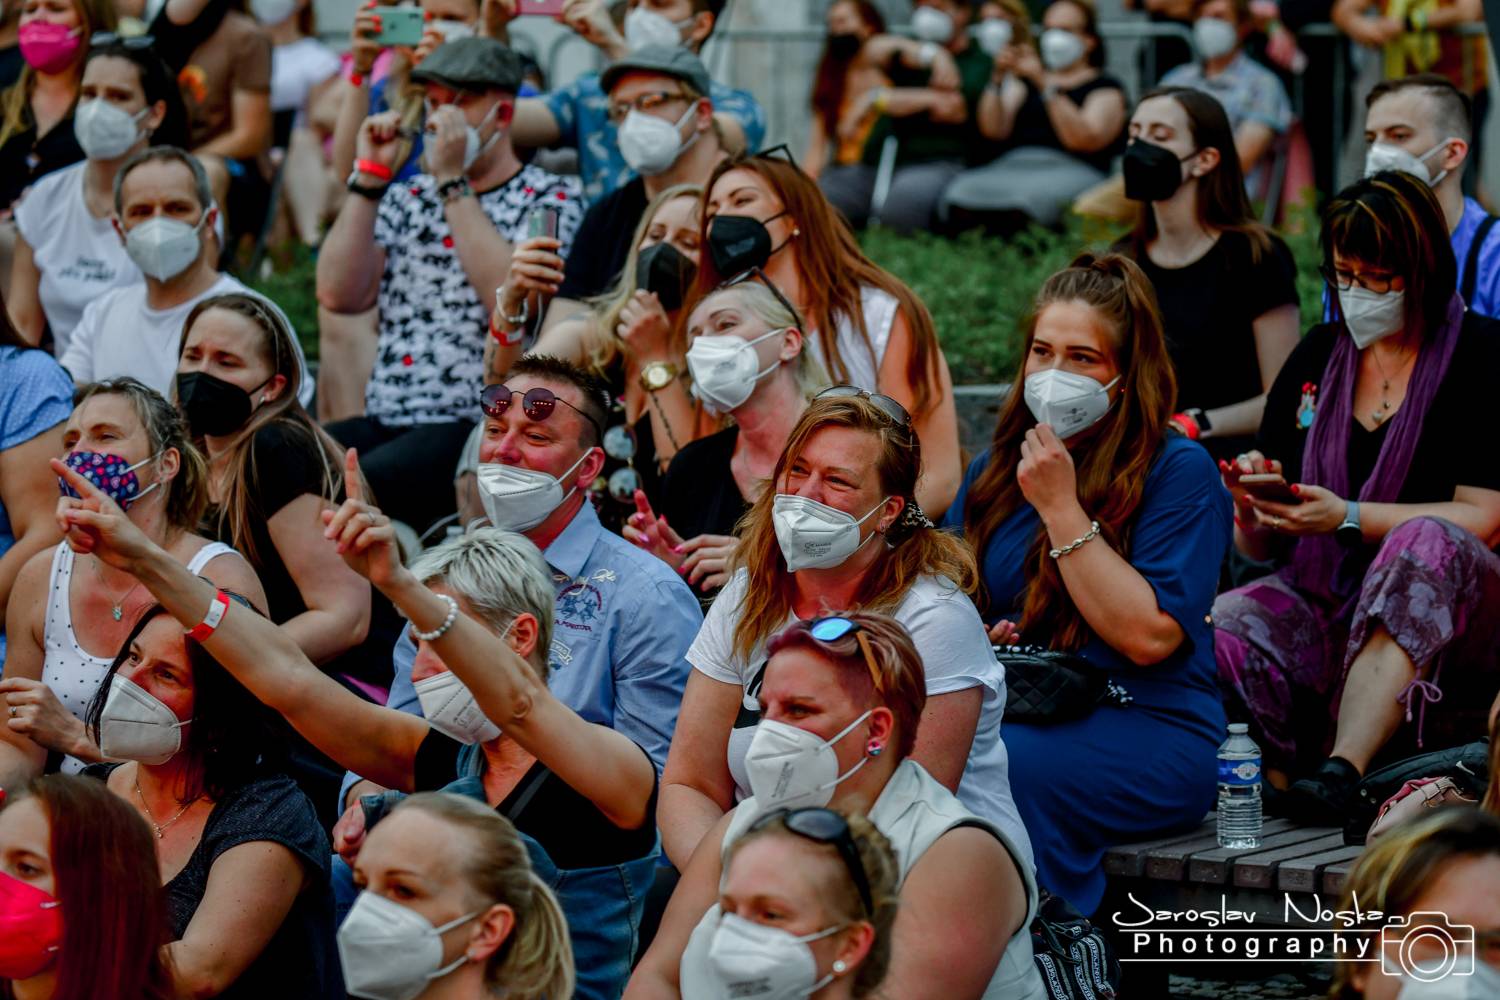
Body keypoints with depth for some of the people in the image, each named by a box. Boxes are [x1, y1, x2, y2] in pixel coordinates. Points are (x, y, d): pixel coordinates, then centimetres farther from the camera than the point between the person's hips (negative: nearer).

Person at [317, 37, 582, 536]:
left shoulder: (550, 199, 5)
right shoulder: (407, 200, 21)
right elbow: (338, 294, 7)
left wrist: (452, 182, -10)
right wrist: (370, 176, 4)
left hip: (481, 425, -6)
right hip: (386, 420, 6)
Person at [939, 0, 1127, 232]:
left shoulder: (1106, 87, 14)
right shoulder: (1024, 81, 28)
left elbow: (1084, 140, -7)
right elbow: (994, 130, 12)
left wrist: (1045, 84, -12)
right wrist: (997, 79, -1)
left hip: (1072, 171, -4)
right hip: (1013, 166, 4)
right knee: (960, 196, -30)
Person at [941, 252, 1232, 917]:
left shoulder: (1179, 471, -2)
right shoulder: (997, 468, 17)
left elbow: (1149, 635, -14)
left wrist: (1060, 508, -13)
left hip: (1149, 736, -5)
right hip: (1011, 707, 5)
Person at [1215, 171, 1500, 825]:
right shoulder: (1316, 356, 13)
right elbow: (1259, 546, 14)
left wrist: (1348, 517, -20)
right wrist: (1252, 507, -10)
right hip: (1323, 605, 3)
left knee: (1425, 544, -39)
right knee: (1222, 631, -29)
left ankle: (1343, 770, -47)